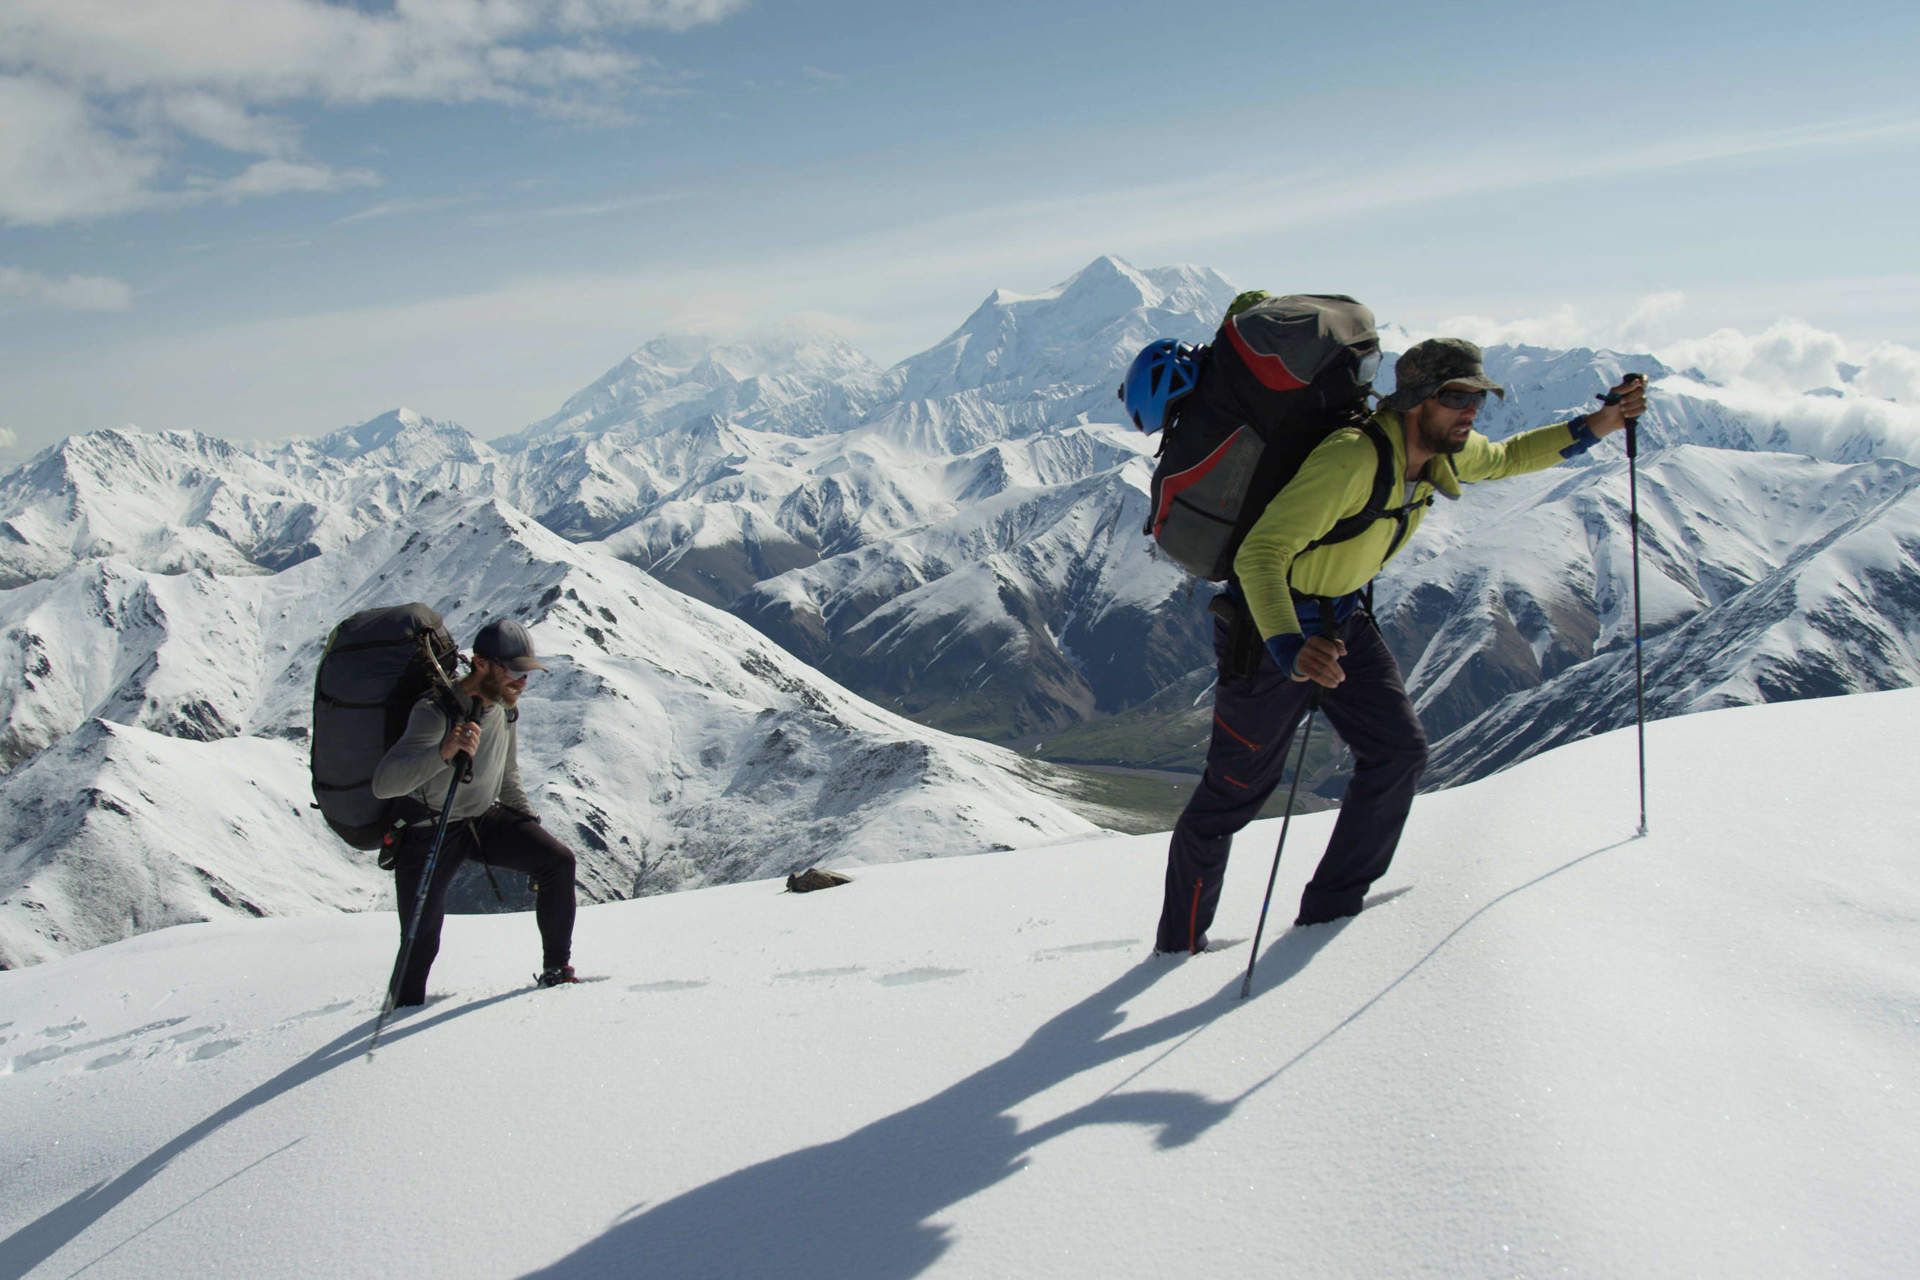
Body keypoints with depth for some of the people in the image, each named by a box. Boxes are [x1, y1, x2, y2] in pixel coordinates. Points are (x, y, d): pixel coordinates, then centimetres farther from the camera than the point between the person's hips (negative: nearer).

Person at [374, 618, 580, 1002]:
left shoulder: (506, 706, -2)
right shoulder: (436, 712, -26)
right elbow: (383, 784, -39)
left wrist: (531, 827, 14)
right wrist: (444, 752, -54)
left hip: (486, 818, 6)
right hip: (429, 833, -6)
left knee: (559, 861, -12)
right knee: (421, 940, -7)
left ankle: (556, 970, 0)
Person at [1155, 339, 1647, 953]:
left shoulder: (1442, 452, -5)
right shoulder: (1351, 458, -33)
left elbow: (1506, 457, 19)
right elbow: (1259, 554, -38)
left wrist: (1600, 425, 6)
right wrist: (1291, 651, -53)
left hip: (1341, 620, 8)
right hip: (1270, 629, -8)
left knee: (1400, 749, -3)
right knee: (1234, 789, 2)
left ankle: (1329, 913, 11)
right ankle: (1178, 944, 20)